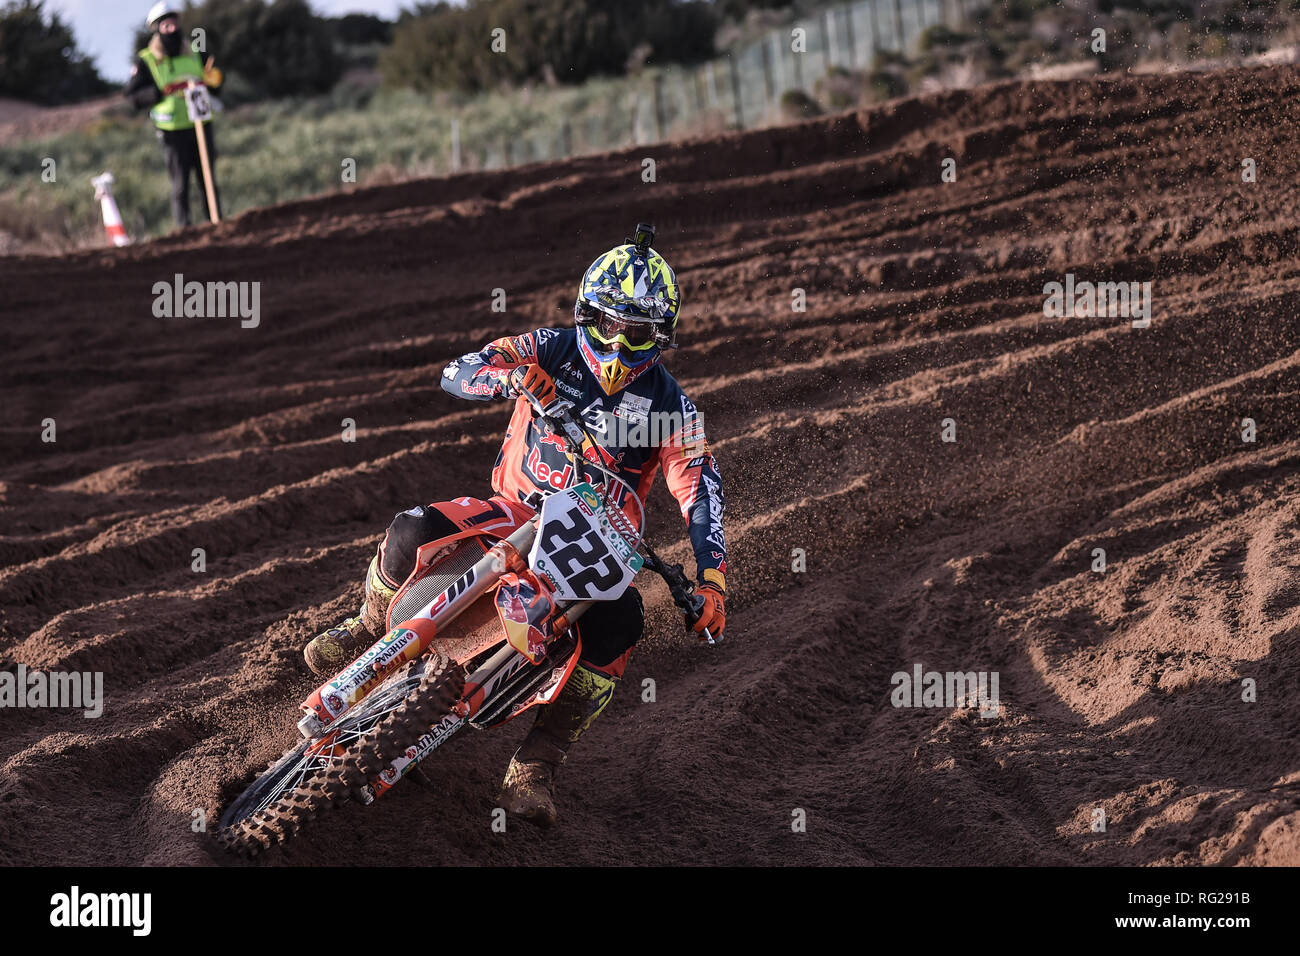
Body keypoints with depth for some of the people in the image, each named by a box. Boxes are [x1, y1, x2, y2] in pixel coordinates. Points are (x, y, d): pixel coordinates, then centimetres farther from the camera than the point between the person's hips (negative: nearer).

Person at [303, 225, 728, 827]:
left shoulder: (669, 404, -4)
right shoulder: (551, 351, -3)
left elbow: (700, 491, -7)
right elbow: (456, 374, -10)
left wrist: (712, 581, -21)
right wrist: (511, 376, -33)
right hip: (516, 511, 1)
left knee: (618, 621, -33)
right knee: (414, 531, -26)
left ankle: (534, 769, -27)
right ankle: (369, 629, 8)